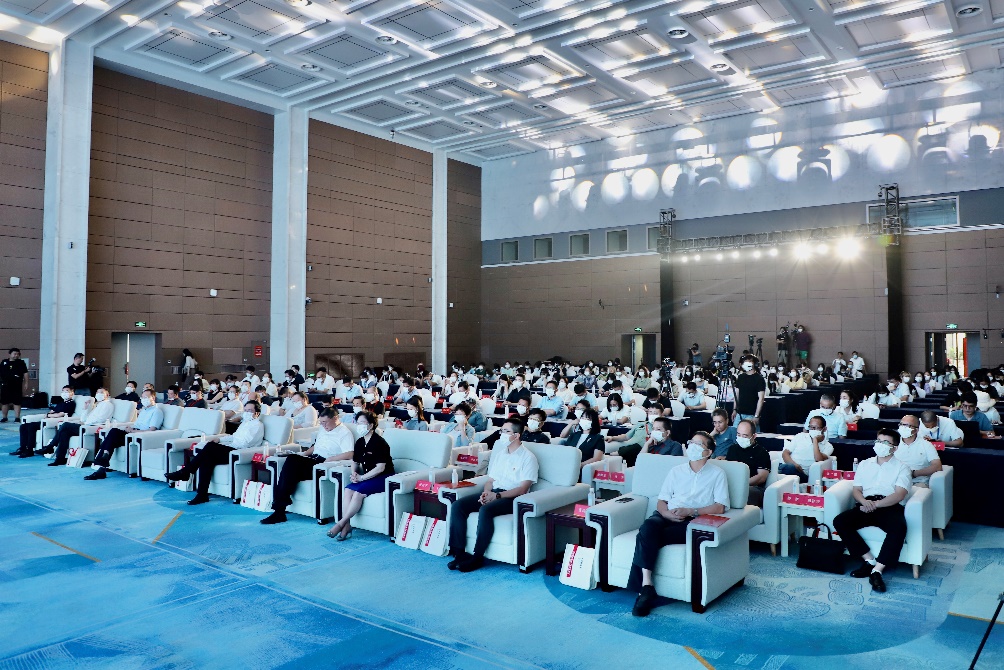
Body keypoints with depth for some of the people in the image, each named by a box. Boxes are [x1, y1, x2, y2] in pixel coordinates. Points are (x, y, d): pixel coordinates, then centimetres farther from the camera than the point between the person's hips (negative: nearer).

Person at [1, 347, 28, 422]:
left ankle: (17, 417, 2)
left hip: (17, 386, -2)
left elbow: (25, 373, 2)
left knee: (17, 402, -2)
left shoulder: (21, 363, 3)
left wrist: (25, 383, -5)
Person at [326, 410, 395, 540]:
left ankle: (341, 523, -21)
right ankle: (347, 527, -23)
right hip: (367, 478, 7)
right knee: (347, 490, -19)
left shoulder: (379, 442, -16)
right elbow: (355, 462, 21)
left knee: (359, 492, -29)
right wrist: (354, 473, -1)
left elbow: (380, 467, -20)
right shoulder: (359, 442, 9)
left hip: (383, 478, -7)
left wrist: (362, 477, -20)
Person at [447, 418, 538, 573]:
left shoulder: (528, 457, -5)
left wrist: (497, 496, -19)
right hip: (493, 494, 7)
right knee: (458, 505, -16)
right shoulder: (499, 453, 17)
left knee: (485, 510, -36)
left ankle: (477, 557, -24)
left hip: (512, 498, -7)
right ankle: (459, 552, -16)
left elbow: (522, 489, -12)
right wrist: (486, 492, -5)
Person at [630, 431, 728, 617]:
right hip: (668, 516, 3)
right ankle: (646, 585, -38)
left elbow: (719, 507, 0)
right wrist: (668, 513, -7)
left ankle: (644, 585, -22)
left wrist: (690, 511, -12)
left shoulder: (717, 473, 12)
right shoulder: (676, 471, 22)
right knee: (648, 526, -35)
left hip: (694, 521, -3)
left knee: (646, 537, -32)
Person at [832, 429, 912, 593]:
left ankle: (877, 571, -33)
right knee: (840, 521, -24)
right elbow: (856, 490, 14)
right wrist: (864, 501, -11)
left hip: (891, 507, -3)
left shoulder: (901, 467, 10)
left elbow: (899, 495, -5)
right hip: (866, 505, 3)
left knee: (899, 527, -37)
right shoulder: (864, 464, 22)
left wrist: (875, 505, -19)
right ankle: (870, 560, -15)